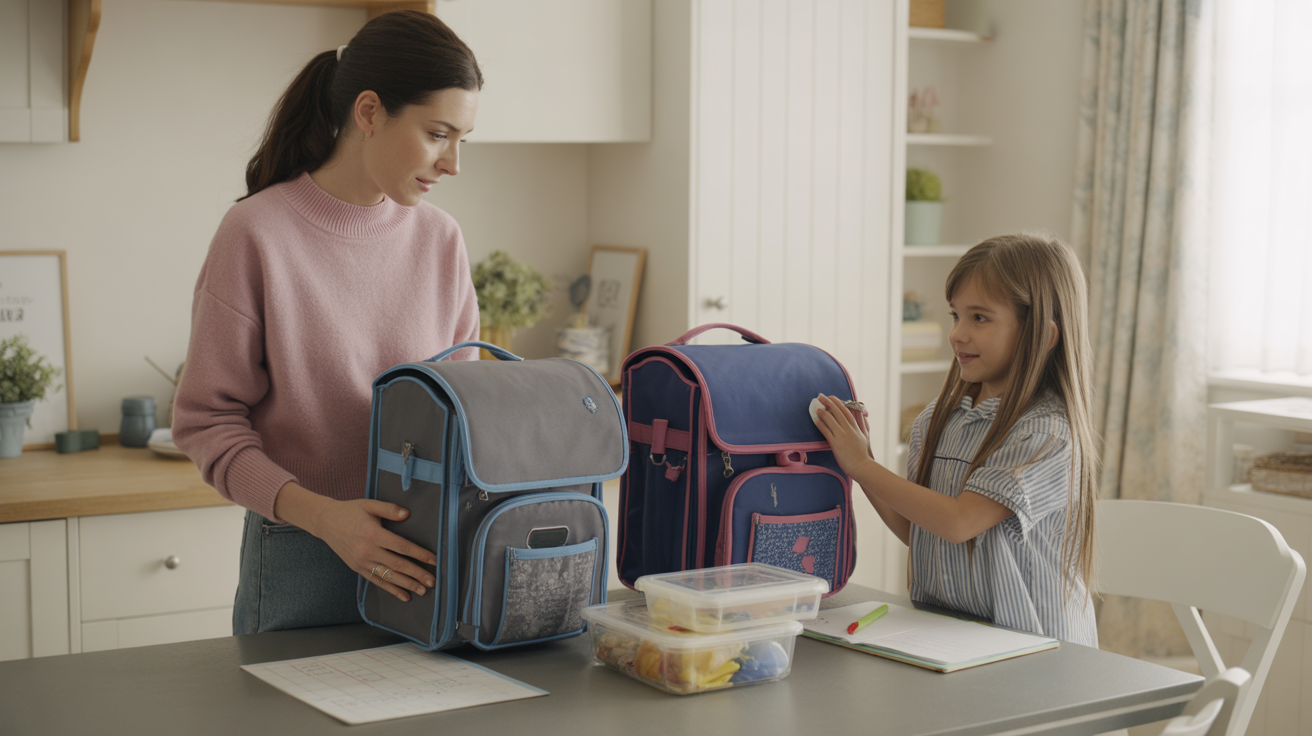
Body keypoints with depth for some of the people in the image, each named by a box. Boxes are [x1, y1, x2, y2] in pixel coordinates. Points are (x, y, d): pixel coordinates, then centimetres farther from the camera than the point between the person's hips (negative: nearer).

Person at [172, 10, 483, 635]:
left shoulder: (440, 240, 4)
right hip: (301, 566, -4)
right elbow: (207, 420, -9)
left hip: (423, 562, 4)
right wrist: (321, 514, -22)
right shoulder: (257, 233, -10)